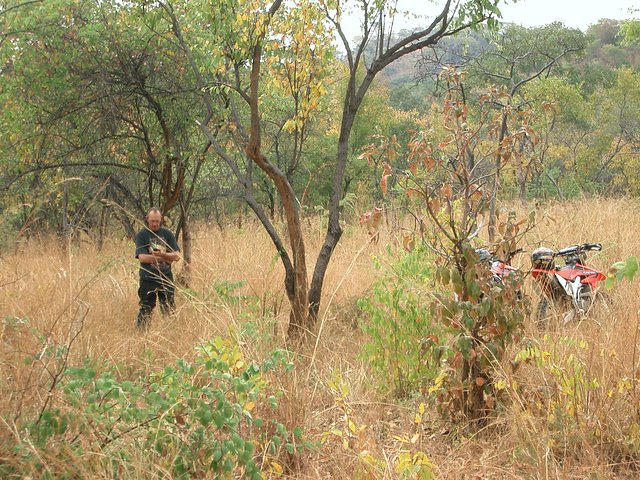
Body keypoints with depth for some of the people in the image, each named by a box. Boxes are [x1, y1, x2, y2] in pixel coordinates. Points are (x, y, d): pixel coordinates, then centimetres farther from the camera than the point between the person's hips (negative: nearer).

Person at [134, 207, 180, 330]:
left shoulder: (167, 234, 5)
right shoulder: (141, 235, -4)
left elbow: (176, 256, -2)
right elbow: (142, 257, -16)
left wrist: (162, 254, -21)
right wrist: (165, 258, -13)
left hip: (166, 278, 3)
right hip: (148, 279, -3)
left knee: (170, 309, 7)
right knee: (145, 310, 0)